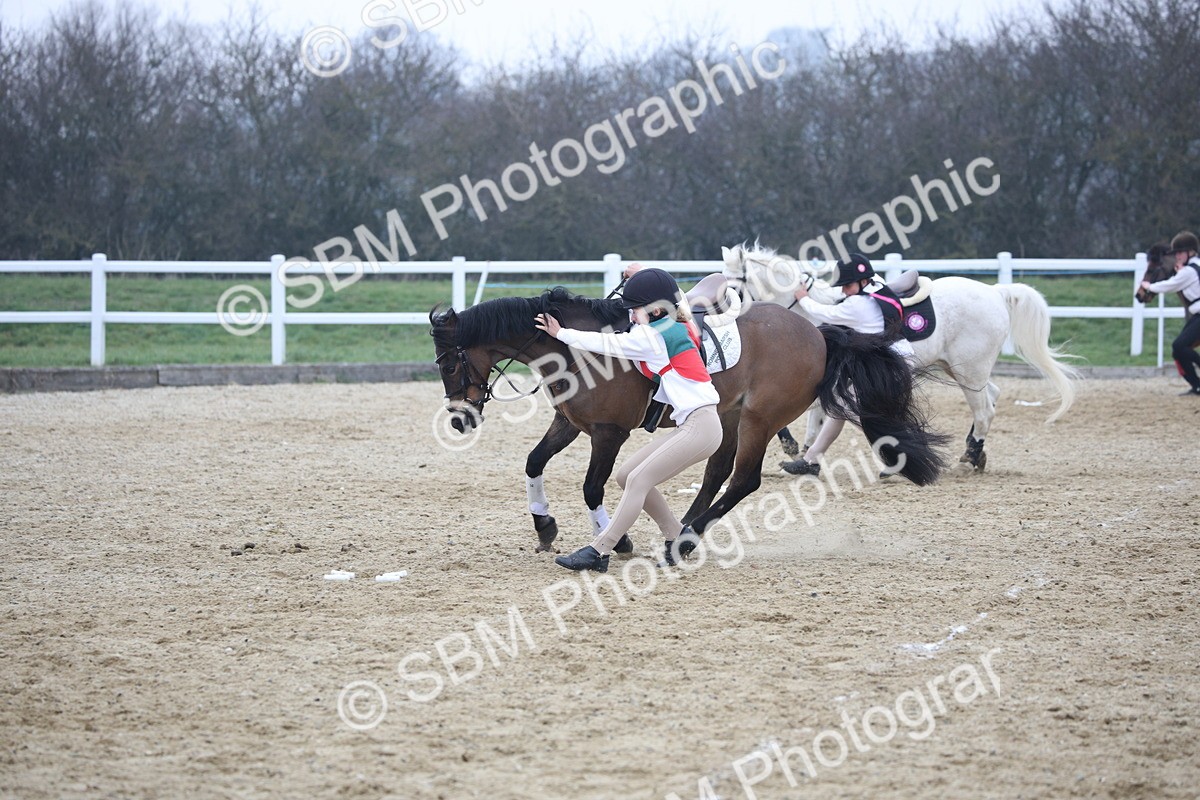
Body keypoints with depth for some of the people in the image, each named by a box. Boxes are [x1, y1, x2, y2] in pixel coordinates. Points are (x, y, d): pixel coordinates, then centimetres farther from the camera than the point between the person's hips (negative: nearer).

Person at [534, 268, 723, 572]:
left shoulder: (655, 336, -11)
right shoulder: (676, 329, 14)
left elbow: (609, 344, -5)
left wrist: (561, 333, 5)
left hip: (701, 426, -10)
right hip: (690, 425, 10)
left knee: (638, 479, -16)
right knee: (626, 476, 8)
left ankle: (598, 552, -20)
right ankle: (677, 537, 14)